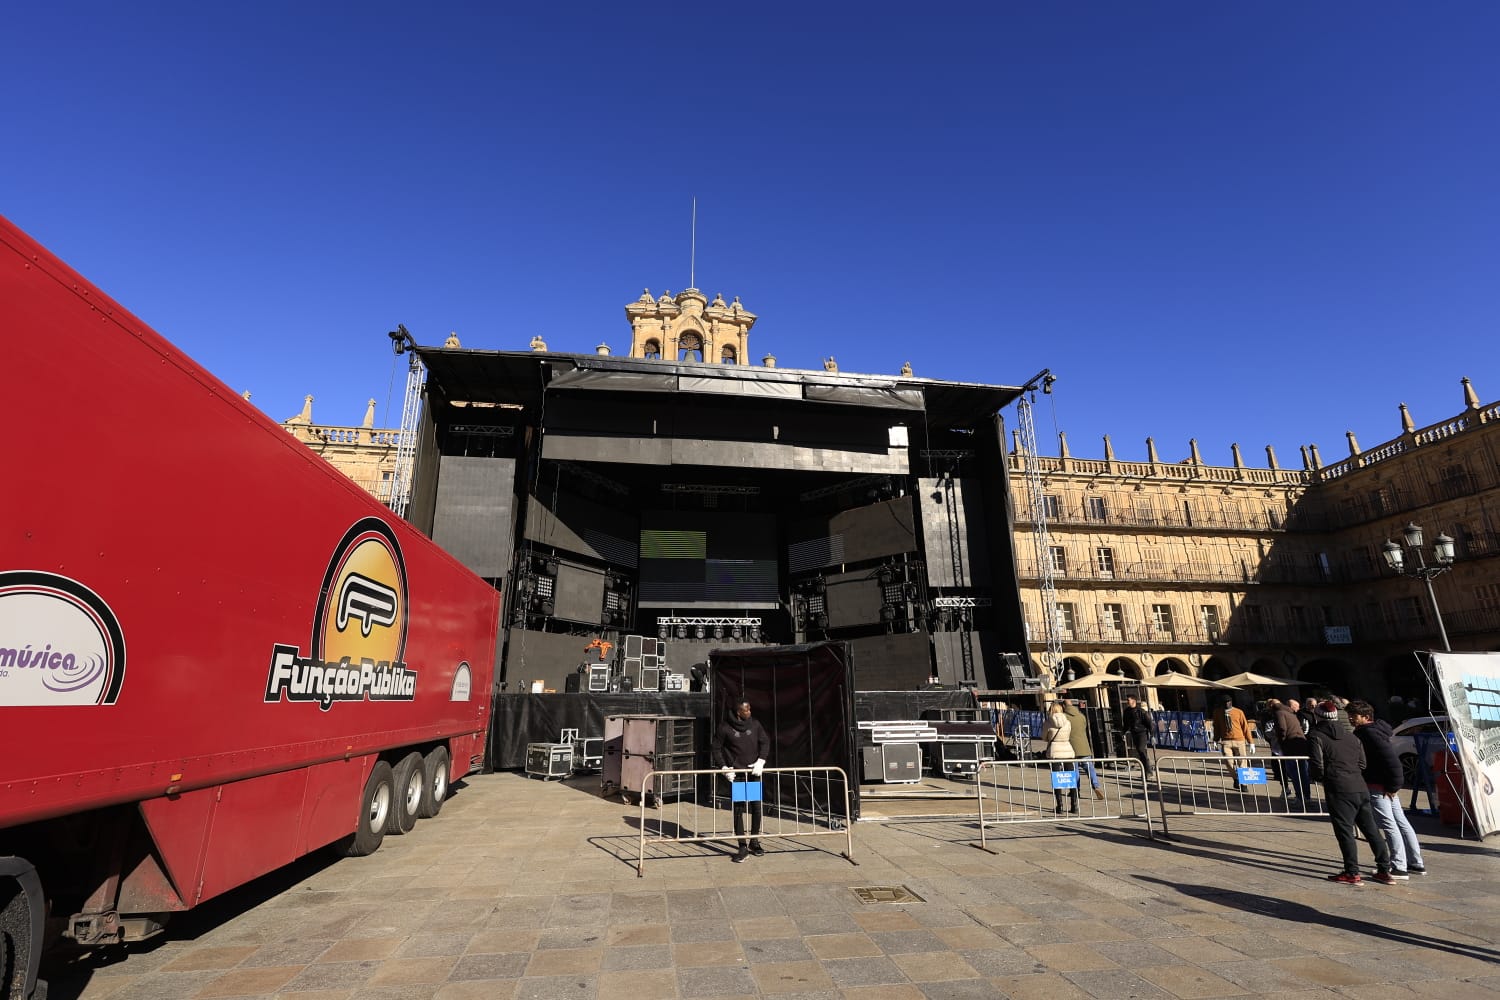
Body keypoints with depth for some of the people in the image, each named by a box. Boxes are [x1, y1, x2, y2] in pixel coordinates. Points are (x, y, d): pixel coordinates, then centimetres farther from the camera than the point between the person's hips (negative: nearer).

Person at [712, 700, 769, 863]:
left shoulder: (755, 724, 0)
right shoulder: (724, 728, -8)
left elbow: (765, 742, 5)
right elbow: (717, 749, 0)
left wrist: (760, 761, -8)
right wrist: (723, 767, -10)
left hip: (754, 772, 3)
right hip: (736, 774, -3)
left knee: (756, 808, 8)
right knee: (738, 810, -3)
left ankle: (754, 842, 24)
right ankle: (743, 847, 6)